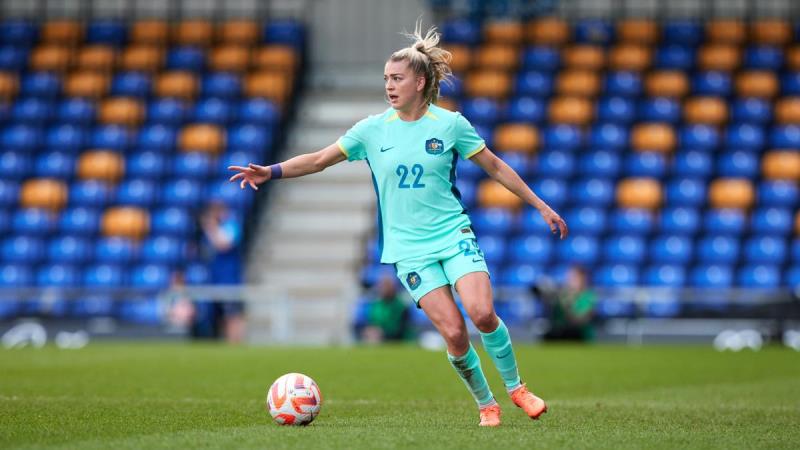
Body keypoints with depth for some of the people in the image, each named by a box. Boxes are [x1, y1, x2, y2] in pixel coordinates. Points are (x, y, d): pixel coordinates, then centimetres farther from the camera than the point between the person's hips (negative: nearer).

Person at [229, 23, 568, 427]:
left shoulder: (450, 124, -2)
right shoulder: (373, 129, 1)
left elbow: (496, 168, 6)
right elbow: (319, 160, 5)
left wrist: (541, 206, 7)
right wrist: (270, 172, -8)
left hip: (454, 234, -1)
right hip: (408, 247, 1)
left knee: (482, 313, -21)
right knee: (453, 332, -12)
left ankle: (516, 388, 3)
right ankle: (486, 405, 8)